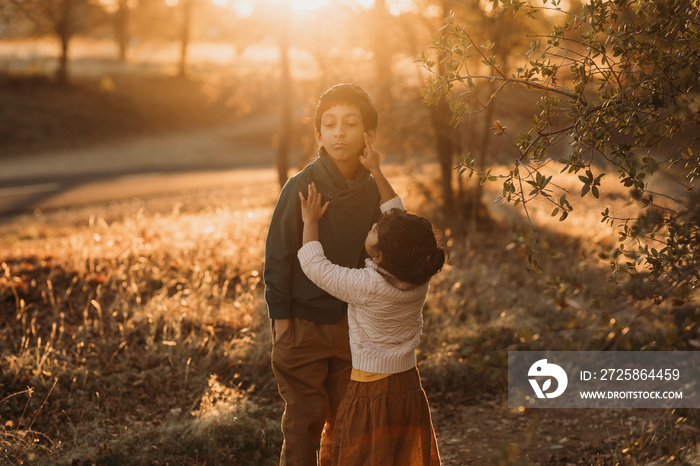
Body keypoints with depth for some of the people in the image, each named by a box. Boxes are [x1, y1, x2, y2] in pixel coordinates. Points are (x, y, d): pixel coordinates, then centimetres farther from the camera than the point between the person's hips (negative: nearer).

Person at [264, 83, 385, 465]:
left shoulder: (373, 191, -1)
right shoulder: (301, 187, -15)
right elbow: (277, 256, -10)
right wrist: (280, 319, -9)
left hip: (352, 324, 4)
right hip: (304, 323, -4)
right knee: (305, 417, 4)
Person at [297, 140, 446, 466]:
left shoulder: (366, 286, -25)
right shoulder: (419, 279, -7)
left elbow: (315, 265, -11)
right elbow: (398, 214, 7)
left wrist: (311, 222, 3)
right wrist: (375, 171, 15)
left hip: (371, 392, -6)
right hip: (409, 387, 6)